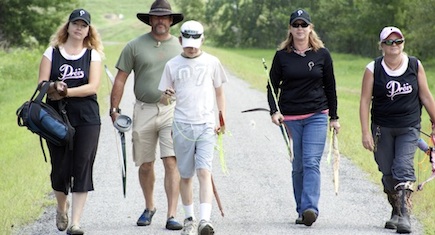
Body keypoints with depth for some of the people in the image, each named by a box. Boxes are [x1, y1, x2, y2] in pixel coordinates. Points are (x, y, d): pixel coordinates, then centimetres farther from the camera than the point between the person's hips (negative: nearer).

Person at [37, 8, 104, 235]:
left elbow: (93, 86, -6)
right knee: (60, 168, 4)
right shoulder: (52, 52, 7)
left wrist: (67, 92, -18)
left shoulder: (93, 55, 6)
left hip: (86, 120, 0)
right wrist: (53, 87, -23)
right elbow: (42, 83, -1)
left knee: (82, 168, -7)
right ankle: (61, 209, 34)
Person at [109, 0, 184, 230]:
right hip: (143, 111, 1)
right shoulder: (135, 46, 3)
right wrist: (114, 109, 0)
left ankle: (172, 215, -14)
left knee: (171, 162, -12)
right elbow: (120, 79, 5)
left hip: (172, 110, -1)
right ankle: (149, 207, 32)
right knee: (145, 165, 10)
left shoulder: (180, 47, 7)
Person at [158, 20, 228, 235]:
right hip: (181, 126, 1)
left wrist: (222, 119, 3)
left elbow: (219, 92, 14)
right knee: (185, 175, 8)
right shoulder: (172, 65, 5)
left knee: (204, 172, -14)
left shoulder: (212, 62, 5)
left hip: (206, 125, -1)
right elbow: (164, 100, 9)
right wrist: (167, 96, -16)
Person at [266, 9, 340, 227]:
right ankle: (301, 211, 12)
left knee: (311, 162, -14)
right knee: (297, 166, 5)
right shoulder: (282, 55, 4)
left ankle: (310, 208, -22)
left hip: (317, 115, -1)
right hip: (290, 117, 1)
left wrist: (334, 117, 9)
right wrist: (274, 111, -9)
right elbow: (272, 86, 7)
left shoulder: (322, 54, 4)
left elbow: (330, 87, 10)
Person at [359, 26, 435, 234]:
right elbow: (365, 101, -4)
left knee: (403, 168, -16)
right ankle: (396, 211, 26)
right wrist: (366, 132, -10)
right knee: (388, 174, 7)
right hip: (382, 129, 1)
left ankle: (404, 215, -20)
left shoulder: (415, 66, -1)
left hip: (409, 128, -1)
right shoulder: (373, 69, -5)